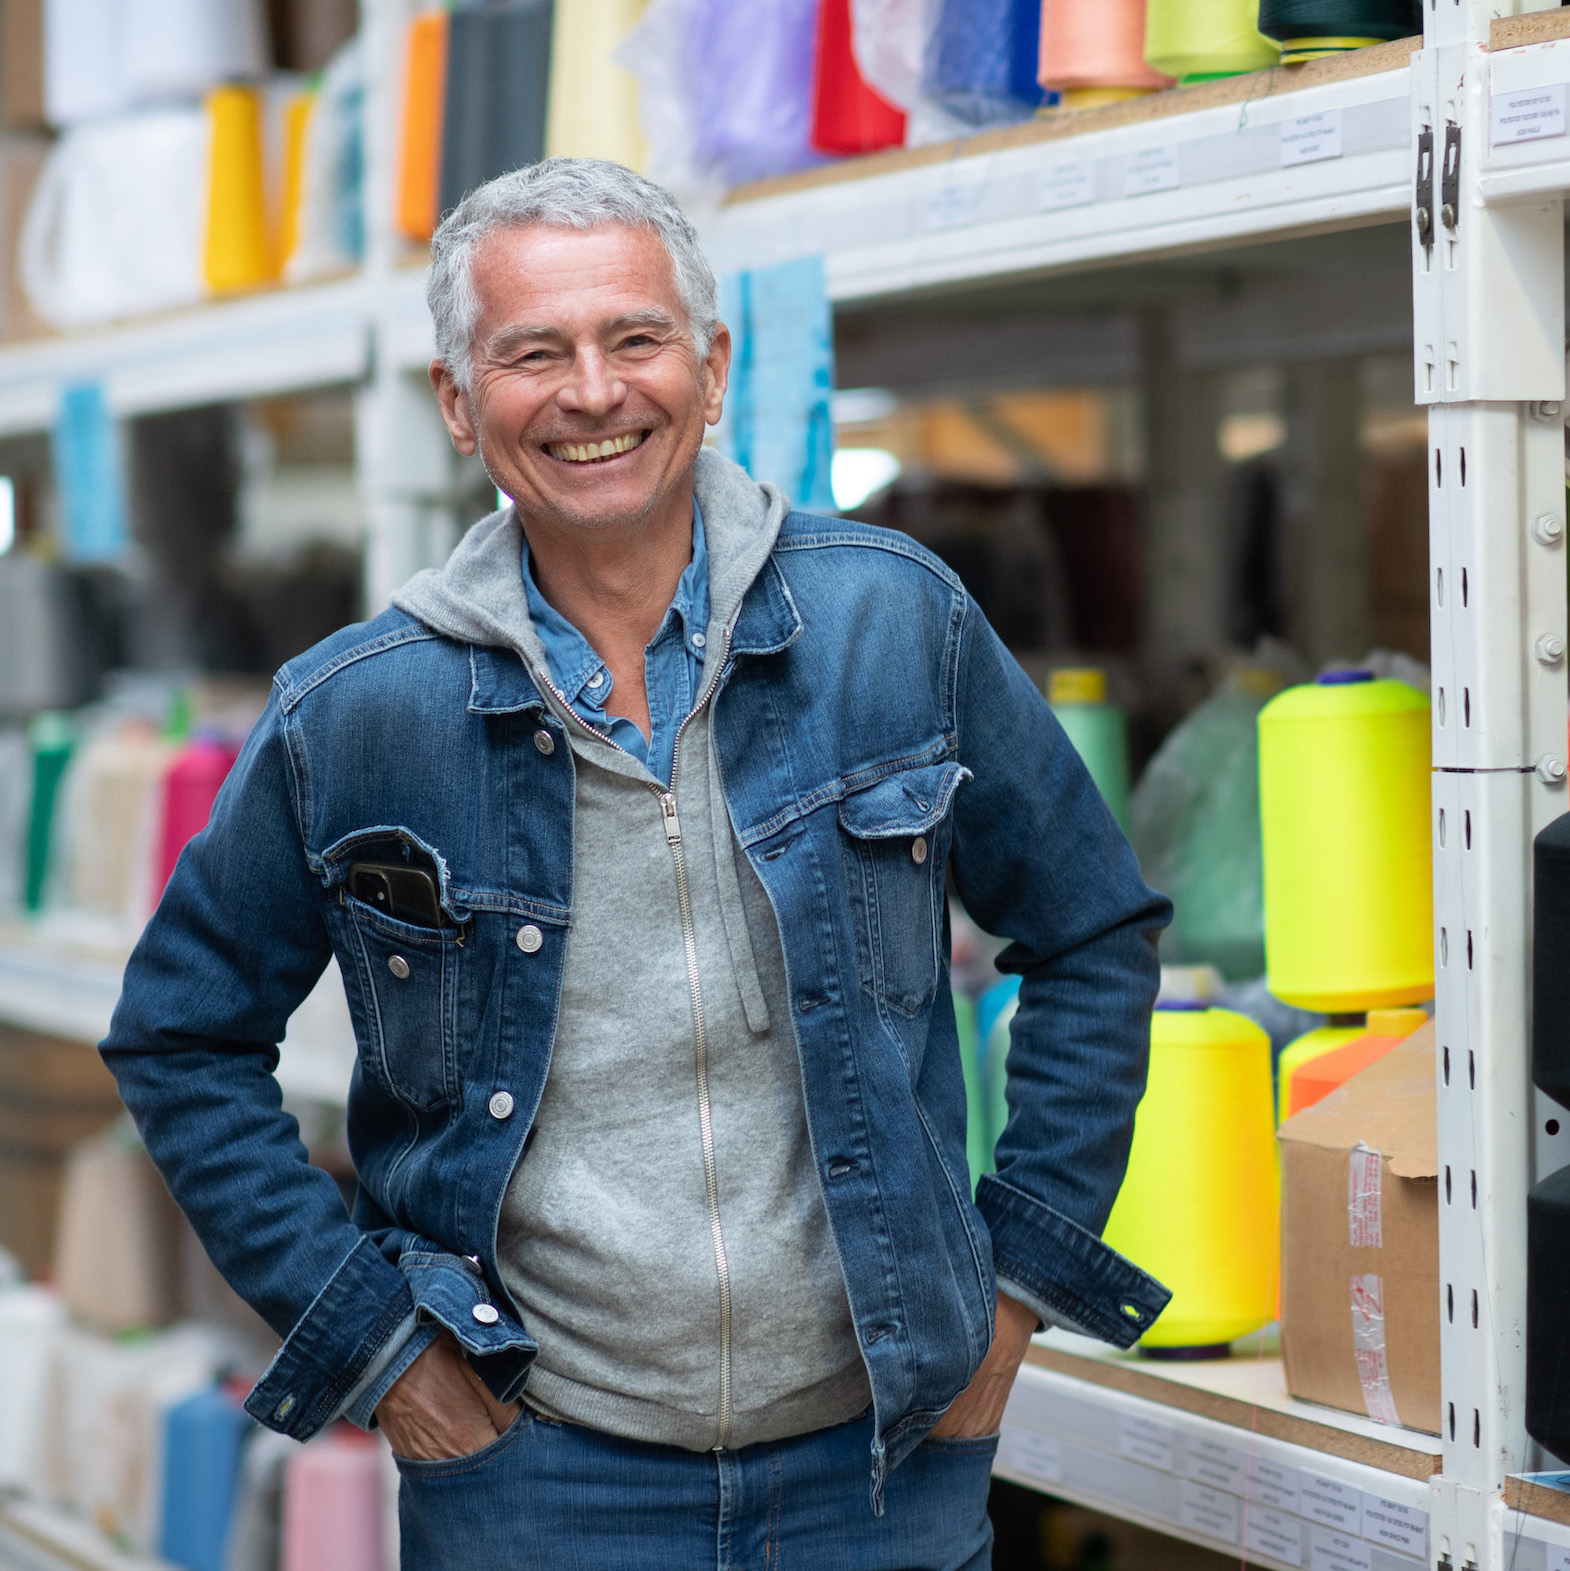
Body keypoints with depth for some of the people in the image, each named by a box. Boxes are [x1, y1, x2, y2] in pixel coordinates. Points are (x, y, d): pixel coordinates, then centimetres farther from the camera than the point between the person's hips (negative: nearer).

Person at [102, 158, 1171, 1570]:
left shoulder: (897, 624, -3)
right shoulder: (353, 720, -6)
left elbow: (1096, 933, 8)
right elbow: (181, 1037, 6)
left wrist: (1023, 1269, 3)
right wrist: (365, 1331, -1)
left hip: (887, 1455, 1)